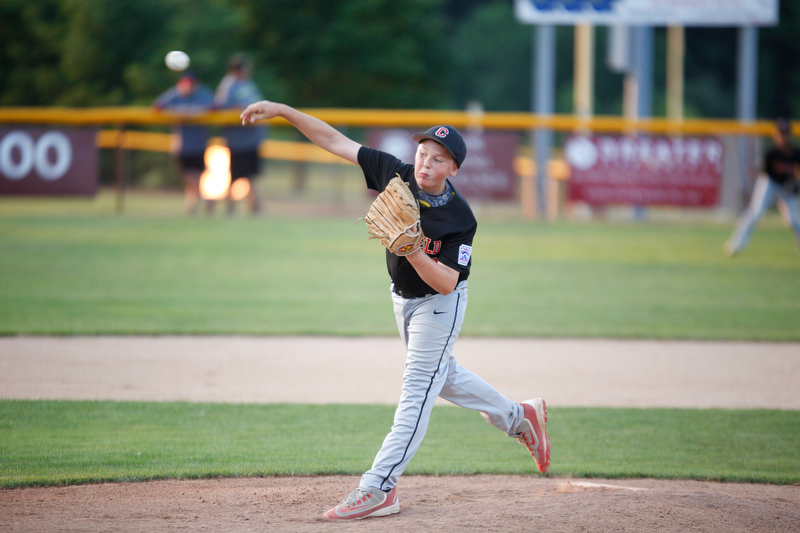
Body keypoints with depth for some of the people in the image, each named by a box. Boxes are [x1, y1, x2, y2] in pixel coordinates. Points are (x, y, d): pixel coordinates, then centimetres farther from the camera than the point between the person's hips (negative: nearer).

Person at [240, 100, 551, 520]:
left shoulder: (460, 219, -30)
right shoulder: (395, 175, -18)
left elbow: (445, 283, -32)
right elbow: (335, 140, -16)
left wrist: (413, 249, -47)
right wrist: (280, 110, -21)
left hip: (439, 304, -7)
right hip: (403, 297, 7)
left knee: (417, 390, -10)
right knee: (440, 375, 24)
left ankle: (377, 489, -15)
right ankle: (519, 418, 43)